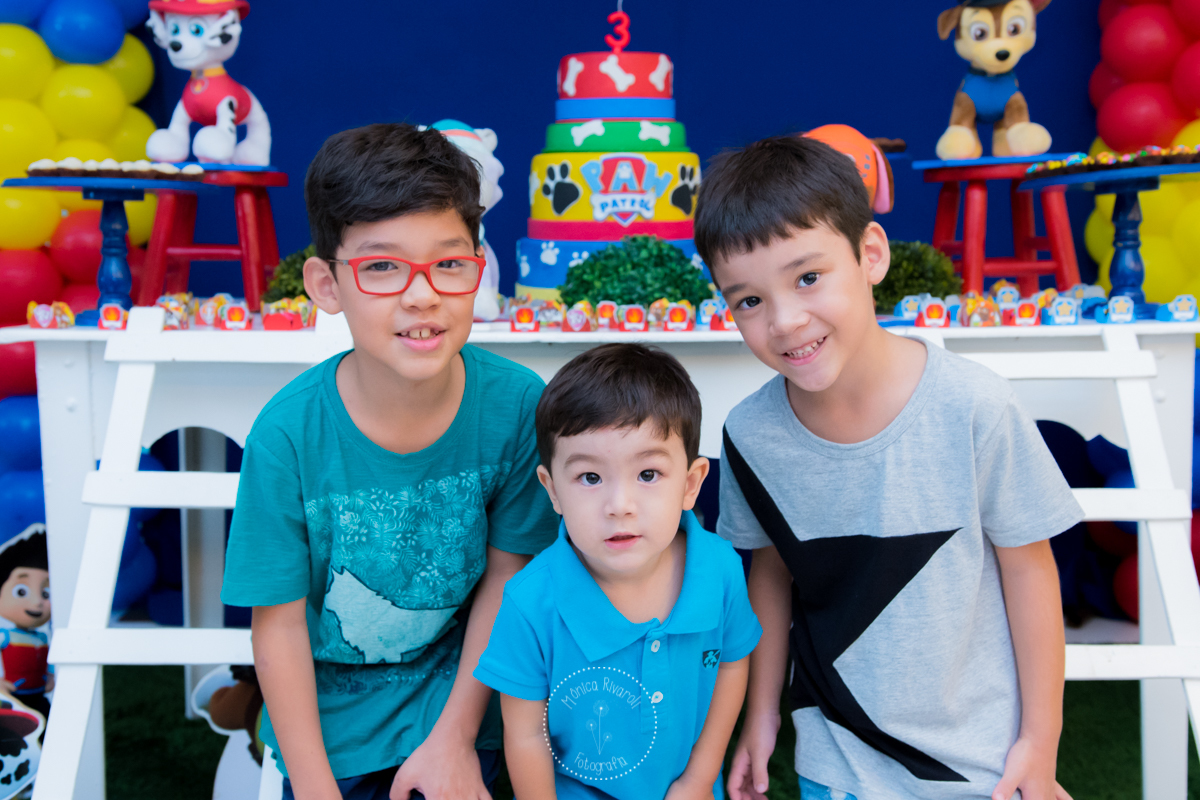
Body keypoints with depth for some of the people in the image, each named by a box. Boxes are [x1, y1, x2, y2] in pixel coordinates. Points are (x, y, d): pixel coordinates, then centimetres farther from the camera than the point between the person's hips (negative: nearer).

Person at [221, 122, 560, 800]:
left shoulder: (516, 403, -21)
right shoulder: (289, 433, -23)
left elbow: (506, 573, -10)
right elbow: (279, 623, -14)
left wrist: (456, 737, -8)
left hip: (455, 698, 1)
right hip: (326, 712, 0)